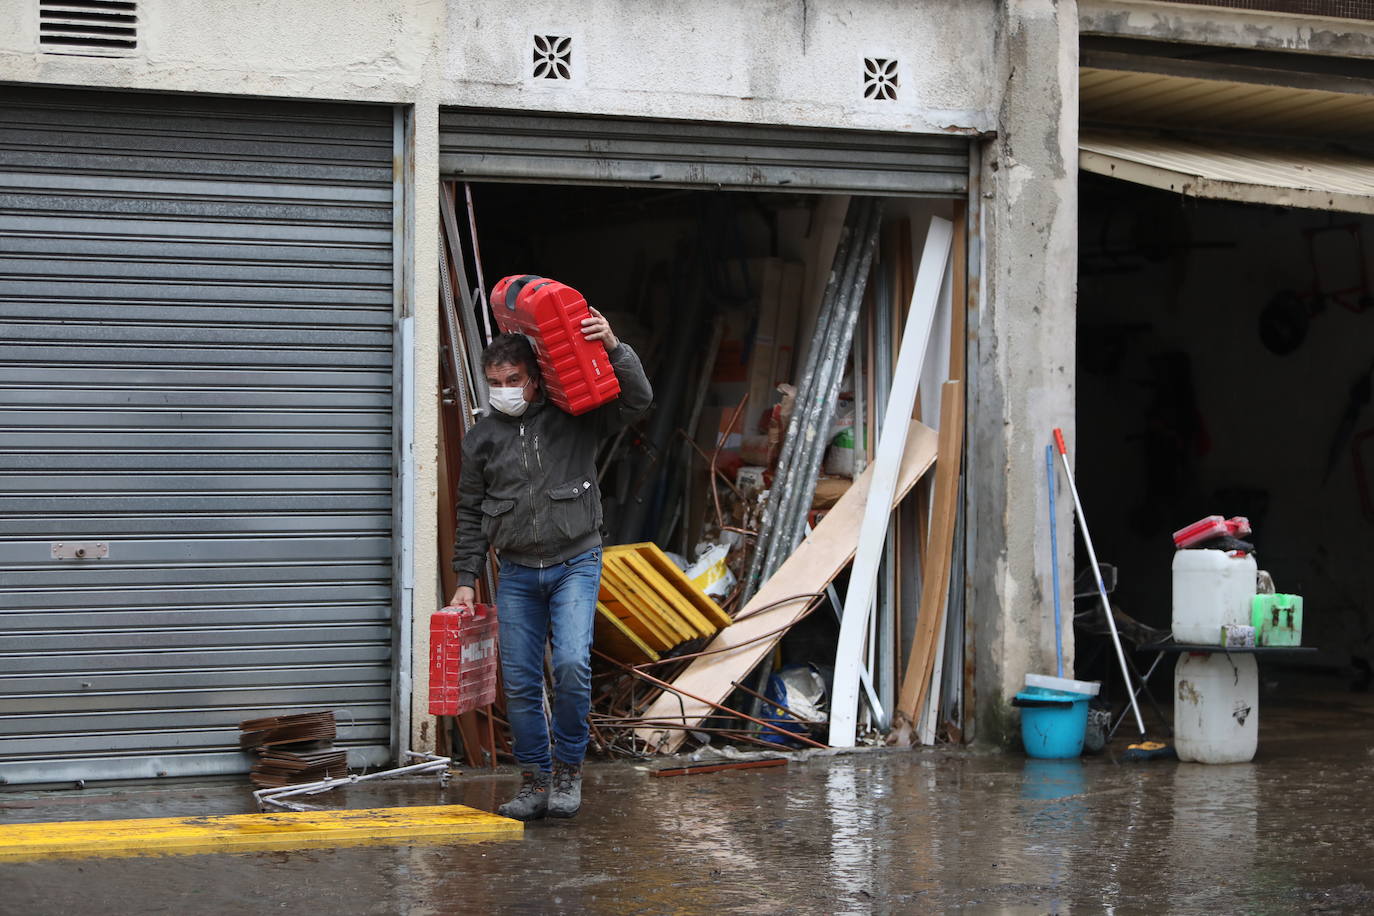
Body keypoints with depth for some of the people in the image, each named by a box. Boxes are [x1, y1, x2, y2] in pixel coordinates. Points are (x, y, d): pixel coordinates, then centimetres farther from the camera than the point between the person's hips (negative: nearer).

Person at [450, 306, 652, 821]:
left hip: (575, 564, -3)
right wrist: (466, 580, 8)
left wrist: (614, 349, -24)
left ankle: (568, 770, 0)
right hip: (518, 573, 3)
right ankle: (535, 782, 13)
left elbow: (638, 401, -10)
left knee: (572, 664, -19)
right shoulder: (482, 438, 6)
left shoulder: (575, 418, -1)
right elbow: (470, 514, 11)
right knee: (520, 681, 1)